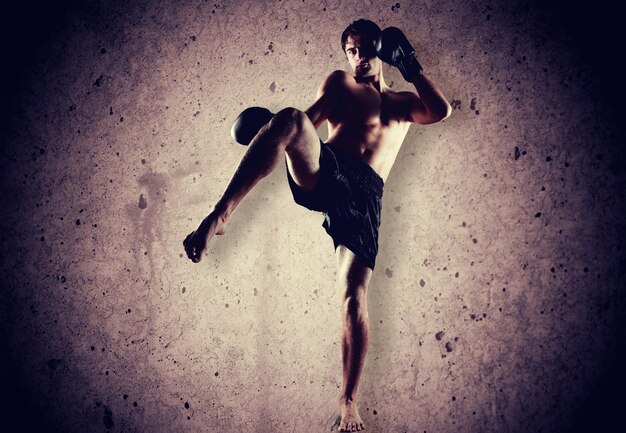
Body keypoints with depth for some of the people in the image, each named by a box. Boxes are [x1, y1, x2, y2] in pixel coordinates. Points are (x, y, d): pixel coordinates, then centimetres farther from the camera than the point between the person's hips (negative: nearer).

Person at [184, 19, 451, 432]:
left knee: (355, 299, -9)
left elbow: (442, 110, 9)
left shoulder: (404, 103, 29)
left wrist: (410, 65, 11)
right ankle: (219, 215, -43)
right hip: (323, 171, -1)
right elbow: (309, 121, 12)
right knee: (289, 119, -34)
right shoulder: (340, 83, 25)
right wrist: (279, 135, -6)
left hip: (365, 194, 1)